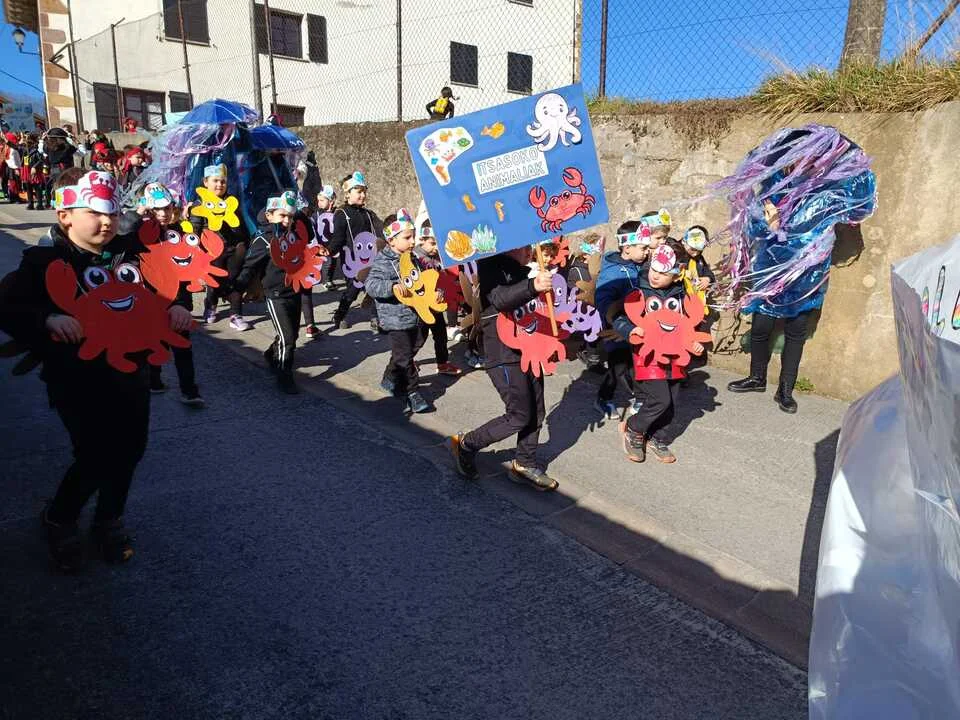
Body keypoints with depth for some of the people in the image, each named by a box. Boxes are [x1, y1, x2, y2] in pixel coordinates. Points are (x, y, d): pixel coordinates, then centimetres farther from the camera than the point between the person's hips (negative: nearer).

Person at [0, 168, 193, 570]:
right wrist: (48, 319, -34)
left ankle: (109, 521, 37)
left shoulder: (129, 252, 3)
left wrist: (174, 308, -6)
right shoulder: (46, 262, -9)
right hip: (78, 378, -5)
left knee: (130, 449, 12)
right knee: (95, 457, -4)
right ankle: (59, 521, 27)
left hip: (130, 370, 5)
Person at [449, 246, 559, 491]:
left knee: (536, 413, 11)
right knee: (519, 416, -5)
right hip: (504, 356, -8)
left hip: (528, 351, 8)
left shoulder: (521, 271, 12)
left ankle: (524, 464, 27)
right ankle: (466, 444, 13)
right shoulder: (491, 267, -13)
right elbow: (501, 299, -35)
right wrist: (532, 286, -51)